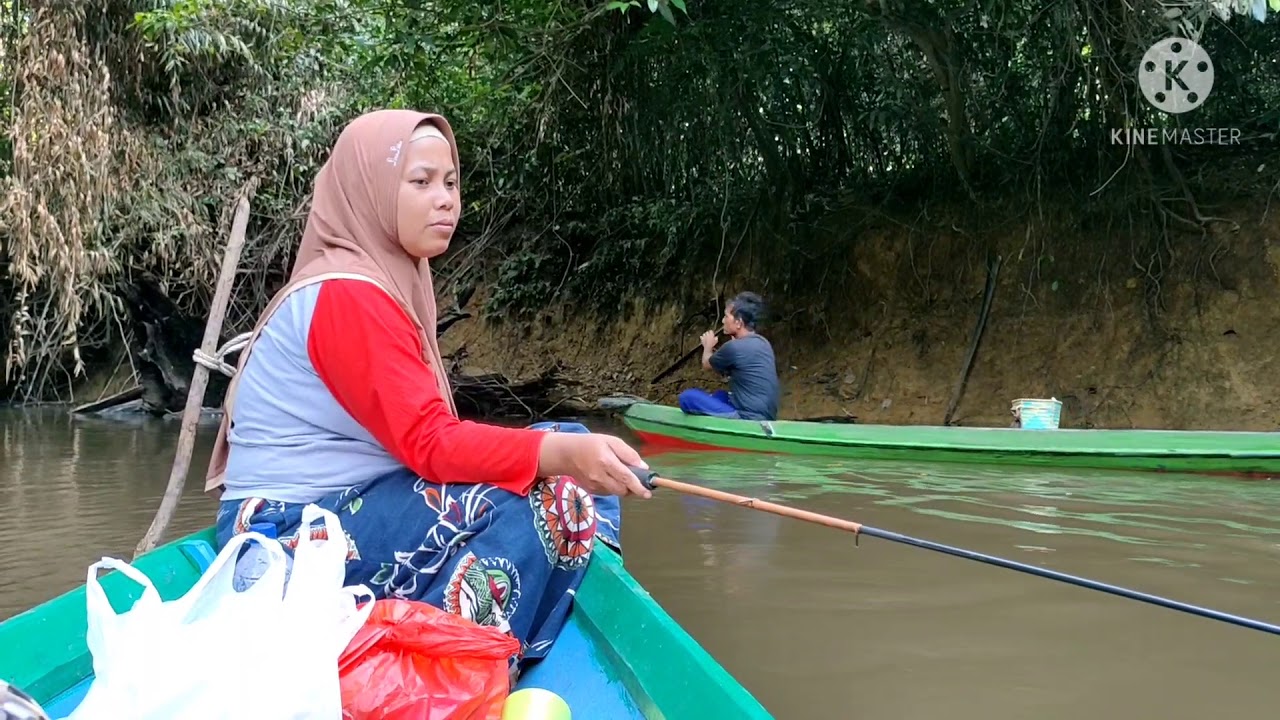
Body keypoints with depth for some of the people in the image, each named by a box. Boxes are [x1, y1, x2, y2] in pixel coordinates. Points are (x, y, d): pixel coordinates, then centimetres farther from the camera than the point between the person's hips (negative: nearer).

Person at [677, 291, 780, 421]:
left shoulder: (734, 347, -17)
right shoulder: (762, 342, 9)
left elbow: (707, 364, 6)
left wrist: (708, 346, 24)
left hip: (749, 418, -10)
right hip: (765, 416, 10)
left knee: (687, 397, -9)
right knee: (718, 395, 33)